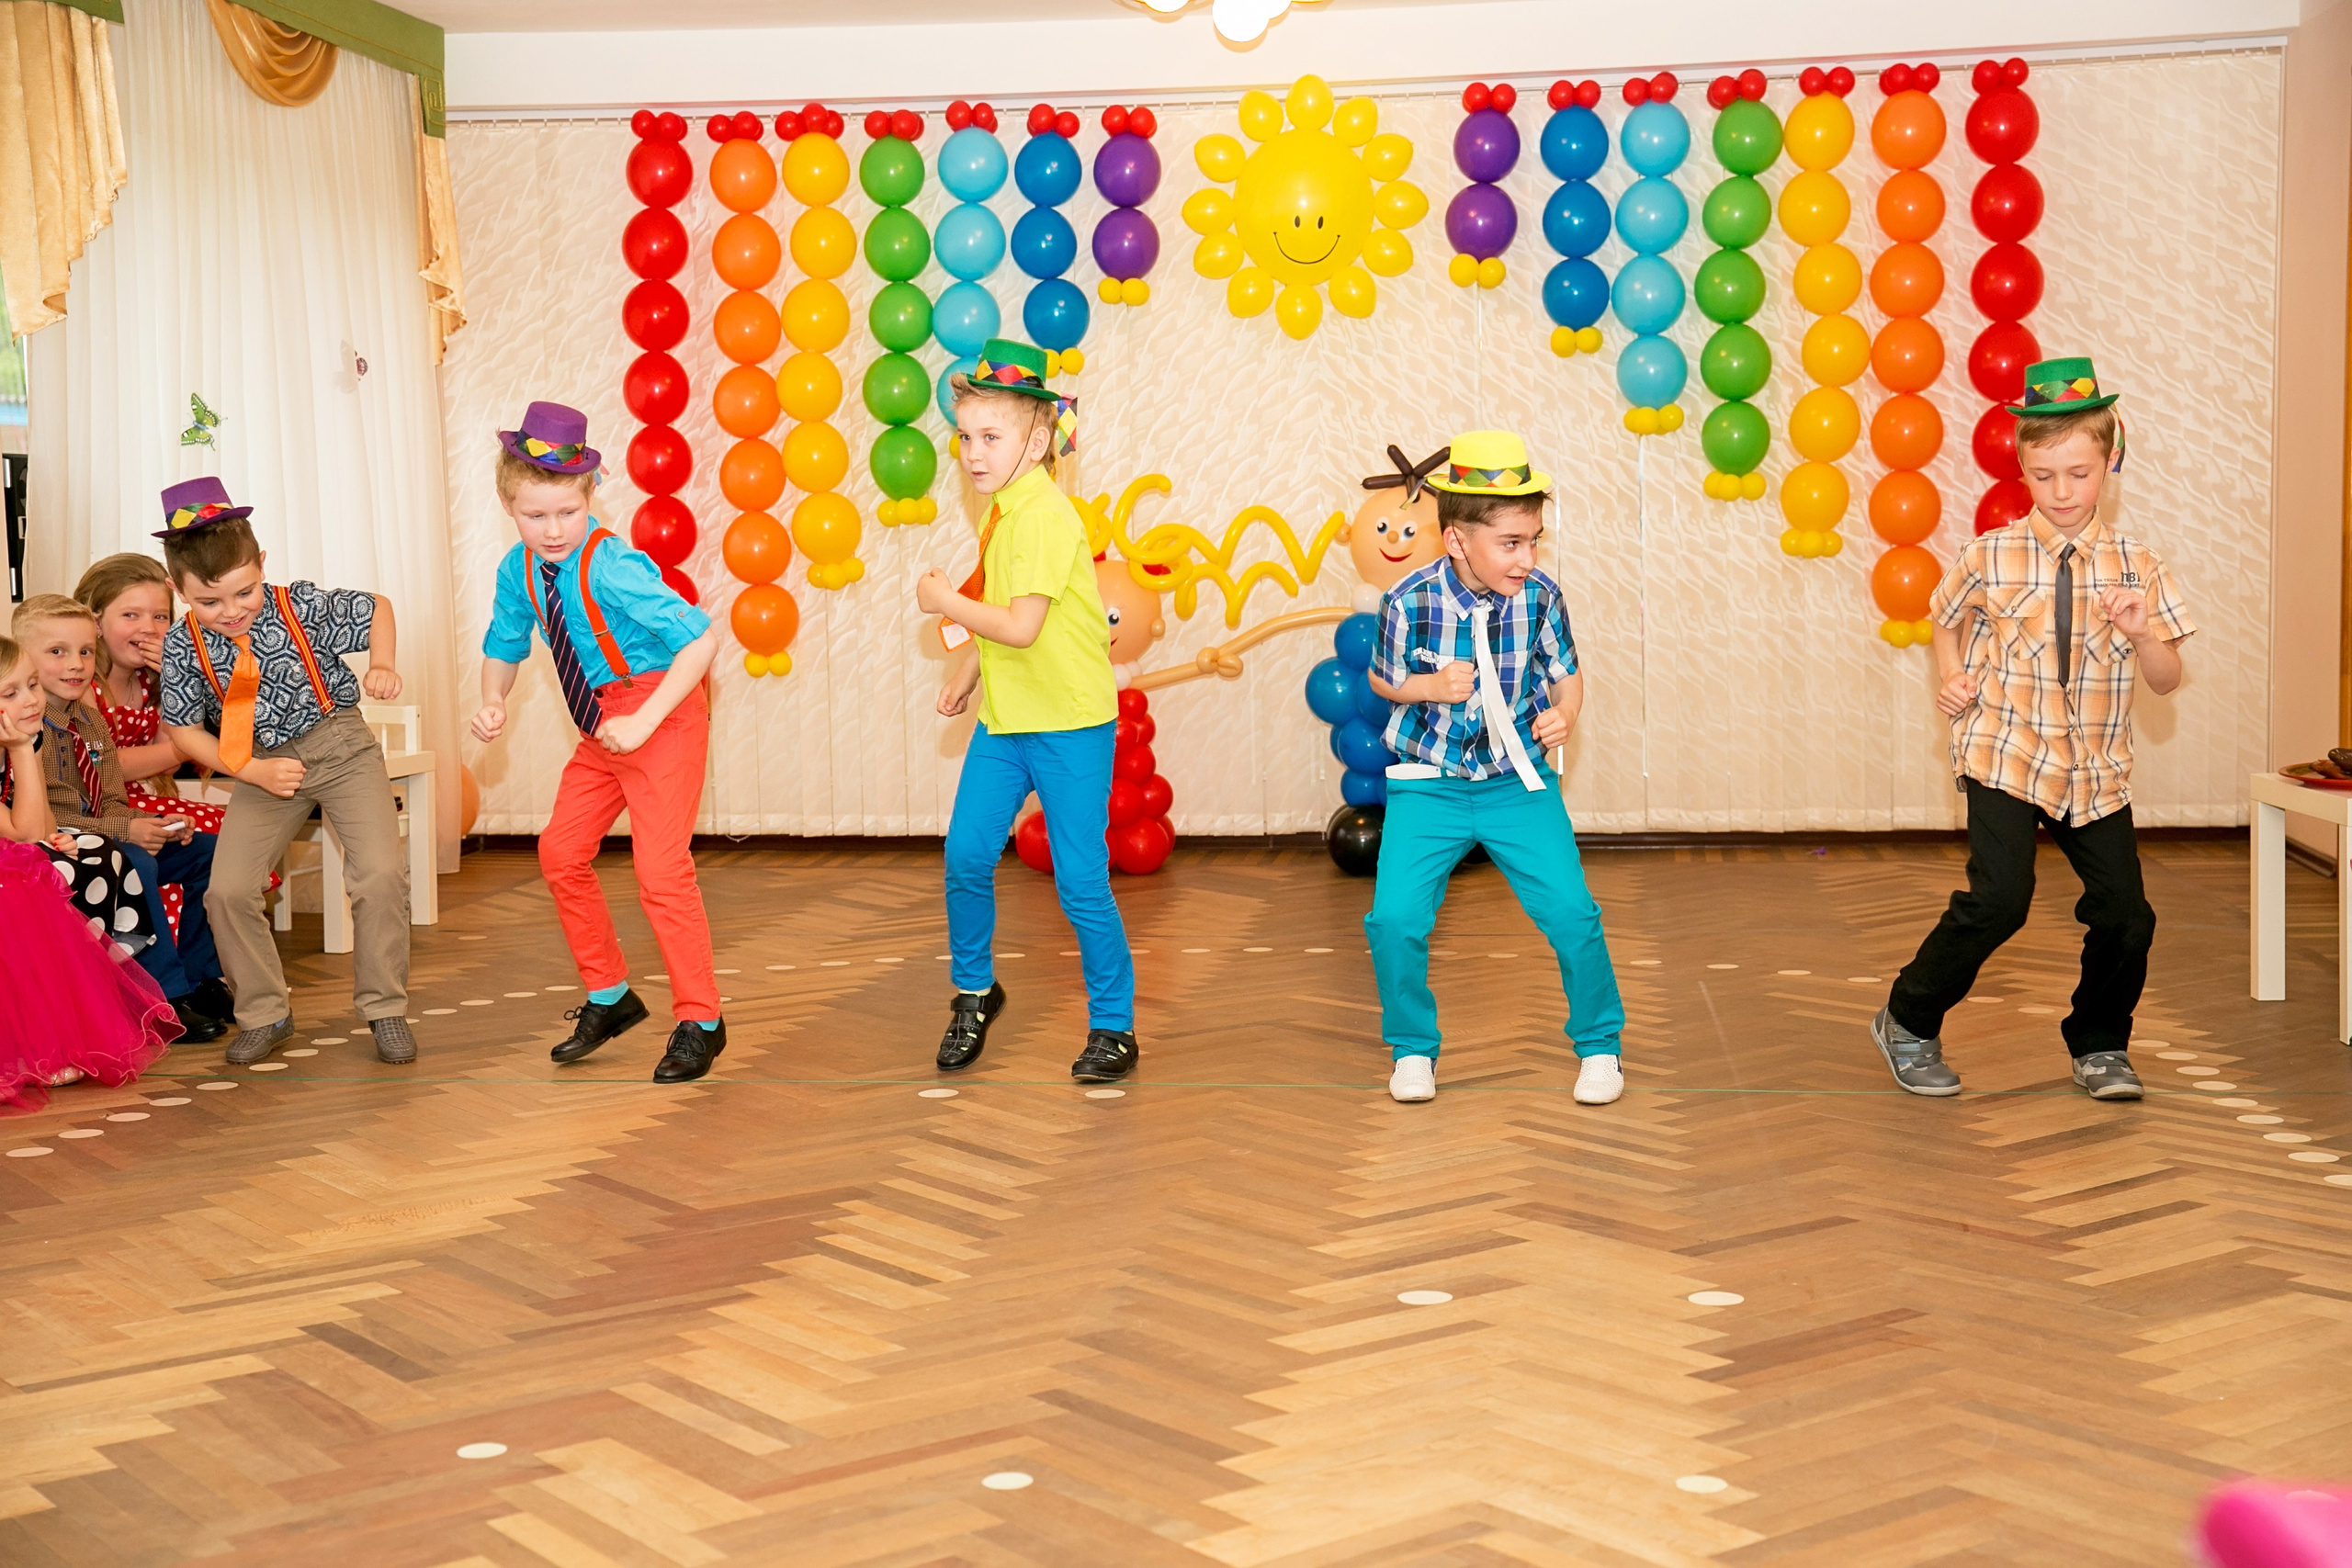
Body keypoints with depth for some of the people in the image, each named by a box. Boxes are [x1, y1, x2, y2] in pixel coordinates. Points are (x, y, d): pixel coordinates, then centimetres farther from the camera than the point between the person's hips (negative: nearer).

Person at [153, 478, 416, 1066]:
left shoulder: (302, 606, -15)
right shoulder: (183, 645, -12)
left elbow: (377, 607, 3)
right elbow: (183, 729, -2)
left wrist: (382, 665, -16)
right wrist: (254, 771, -13)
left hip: (341, 748, -2)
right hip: (264, 768, 2)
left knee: (381, 873, -18)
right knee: (228, 891, -10)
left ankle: (385, 1008, 0)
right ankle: (265, 1014, 11)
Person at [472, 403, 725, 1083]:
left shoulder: (613, 568, -24)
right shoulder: (519, 571, -2)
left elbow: (701, 638, -28)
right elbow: (505, 645, 16)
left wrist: (645, 721, -28)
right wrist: (493, 702, -5)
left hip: (663, 719, -8)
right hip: (601, 728, 8)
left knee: (660, 869, -11)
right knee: (562, 854, 11)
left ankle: (699, 1022, 2)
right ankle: (608, 998, 28)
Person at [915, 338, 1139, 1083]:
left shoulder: (1045, 516, -19)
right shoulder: (1002, 510, 9)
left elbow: (1021, 626, -26)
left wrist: (943, 602, -14)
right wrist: (967, 667, 17)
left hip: (1070, 722, -8)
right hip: (1005, 717, 8)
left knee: (1081, 882, -3)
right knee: (966, 855, 3)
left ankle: (1114, 1027, 10)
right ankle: (974, 993, 23)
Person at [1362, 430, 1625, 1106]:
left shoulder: (1540, 597, -11)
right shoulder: (1409, 603, -16)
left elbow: (1567, 675, 5)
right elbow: (1381, 680, 2)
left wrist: (1565, 715, -16)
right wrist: (1432, 687, -18)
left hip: (1519, 783, 1)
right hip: (1429, 785, -1)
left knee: (1571, 914, -10)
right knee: (1395, 920, -12)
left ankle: (1599, 1046, 16)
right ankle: (1413, 1049, 14)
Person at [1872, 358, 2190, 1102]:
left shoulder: (2136, 565, 1)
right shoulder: (1989, 557, -4)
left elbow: (2167, 680, 2)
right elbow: (1947, 619, 16)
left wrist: (2140, 632, -18)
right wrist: (1952, 677, -1)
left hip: (2097, 769, 3)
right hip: (2006, 756, -3)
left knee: (2125, 914, 0)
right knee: (1998, 900, -16)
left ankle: (2099, 1047, 25)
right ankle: (1908, 1024, 5)